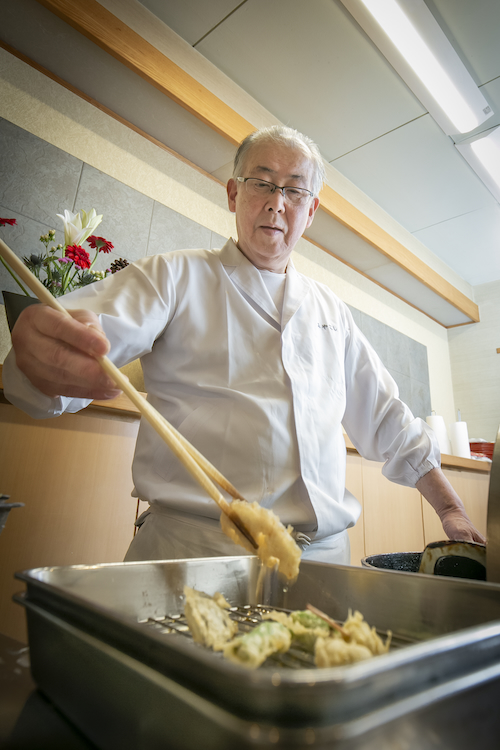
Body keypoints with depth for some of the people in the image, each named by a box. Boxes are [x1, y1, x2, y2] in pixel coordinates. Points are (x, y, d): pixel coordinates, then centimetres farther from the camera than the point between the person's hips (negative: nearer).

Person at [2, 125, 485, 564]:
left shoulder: (331, 310, 17)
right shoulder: (176, 276, 4)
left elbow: (385, 420, 20)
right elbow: (99, 329, -14)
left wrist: (451, 508, 16)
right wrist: (43, 349, -37)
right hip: (194, 547, -4)